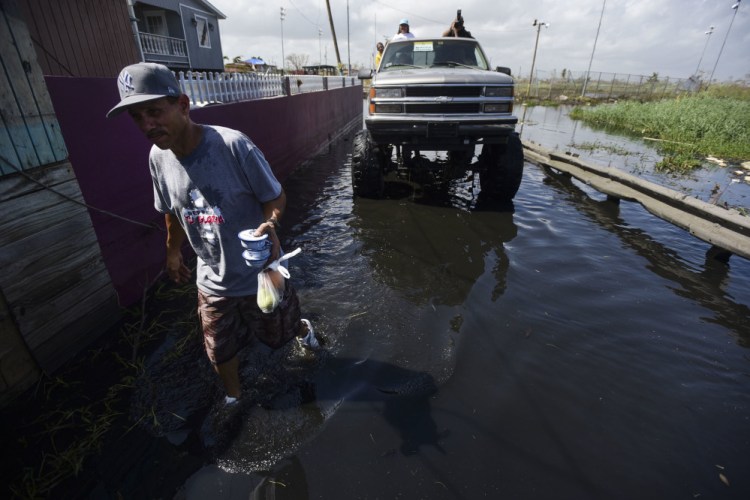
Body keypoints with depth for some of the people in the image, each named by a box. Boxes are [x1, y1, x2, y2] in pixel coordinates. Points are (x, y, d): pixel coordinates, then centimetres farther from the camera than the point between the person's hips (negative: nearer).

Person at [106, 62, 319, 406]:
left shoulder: (233, 145, -25)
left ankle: (302, 328, 61)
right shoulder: (158, 157, -7)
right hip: (213, 280, 4)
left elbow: (276, 196, -17)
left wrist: (270, 224, -37)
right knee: (220, 351, 21)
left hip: (260, 272, -4)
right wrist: (173, 252, 20)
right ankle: (233, 397, 52)